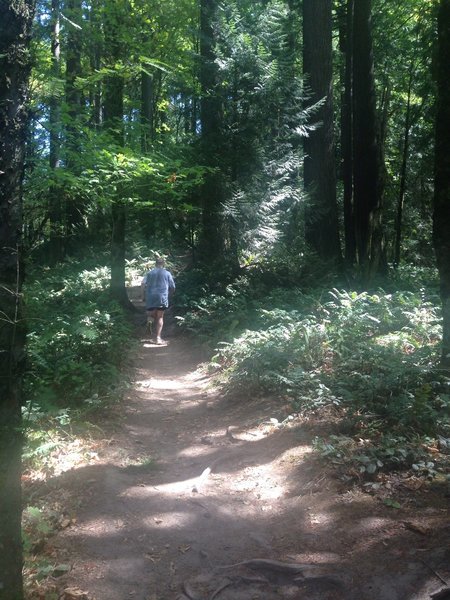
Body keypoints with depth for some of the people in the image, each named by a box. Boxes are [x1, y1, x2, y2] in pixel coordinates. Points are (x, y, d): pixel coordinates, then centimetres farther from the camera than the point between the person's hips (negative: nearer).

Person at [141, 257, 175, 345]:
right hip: (162, 297, -1)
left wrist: (143, 296, 8)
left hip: (150, 297, 2)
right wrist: (168, 295, 27)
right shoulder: (167, 273, 11)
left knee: (153, 314, 19)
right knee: (160, 317, 4)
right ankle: (158, 338, -3)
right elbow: (172, 287, 9)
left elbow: (143, 284, 0)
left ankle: (150, 317, -17)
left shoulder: (149, 273, 14)